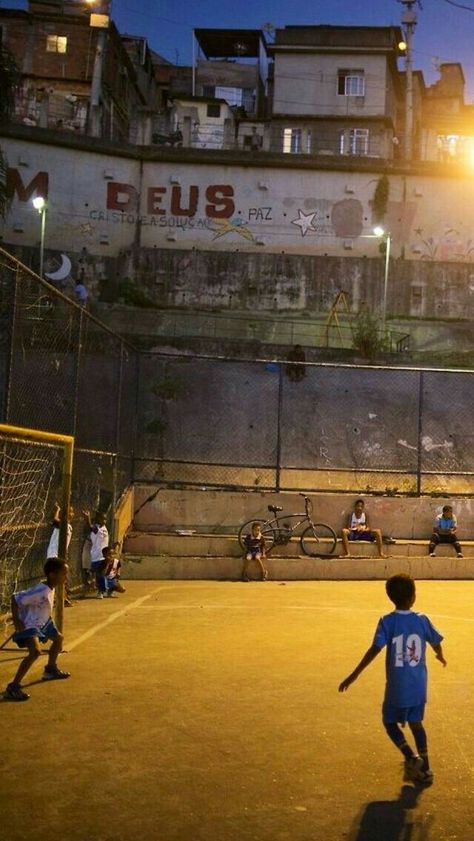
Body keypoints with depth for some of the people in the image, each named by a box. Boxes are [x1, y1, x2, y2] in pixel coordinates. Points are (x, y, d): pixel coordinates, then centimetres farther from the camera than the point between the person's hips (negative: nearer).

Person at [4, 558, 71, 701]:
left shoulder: (50, 588, -3)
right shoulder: (41, 591, -32)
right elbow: (15, 598, -29)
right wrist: (16, 621, -26)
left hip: (42, 622, 10)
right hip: (29, 625, -10)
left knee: (58, 638, 25)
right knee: (35, 652, -29)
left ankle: (50, 669, 47)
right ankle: (13, 688, -23)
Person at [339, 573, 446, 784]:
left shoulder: (387, 622, -13)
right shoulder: (422, 620, -4)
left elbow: (375, 649, -20)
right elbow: (436, 643, 8)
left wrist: (354, 675, -18)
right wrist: (440, 656, 33)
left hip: (397, 685, -3)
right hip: (418, 685, 3)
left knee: (390, 722, 14)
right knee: (415, 722, 19)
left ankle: (411, 757, -4)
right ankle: (424, 769, 24)